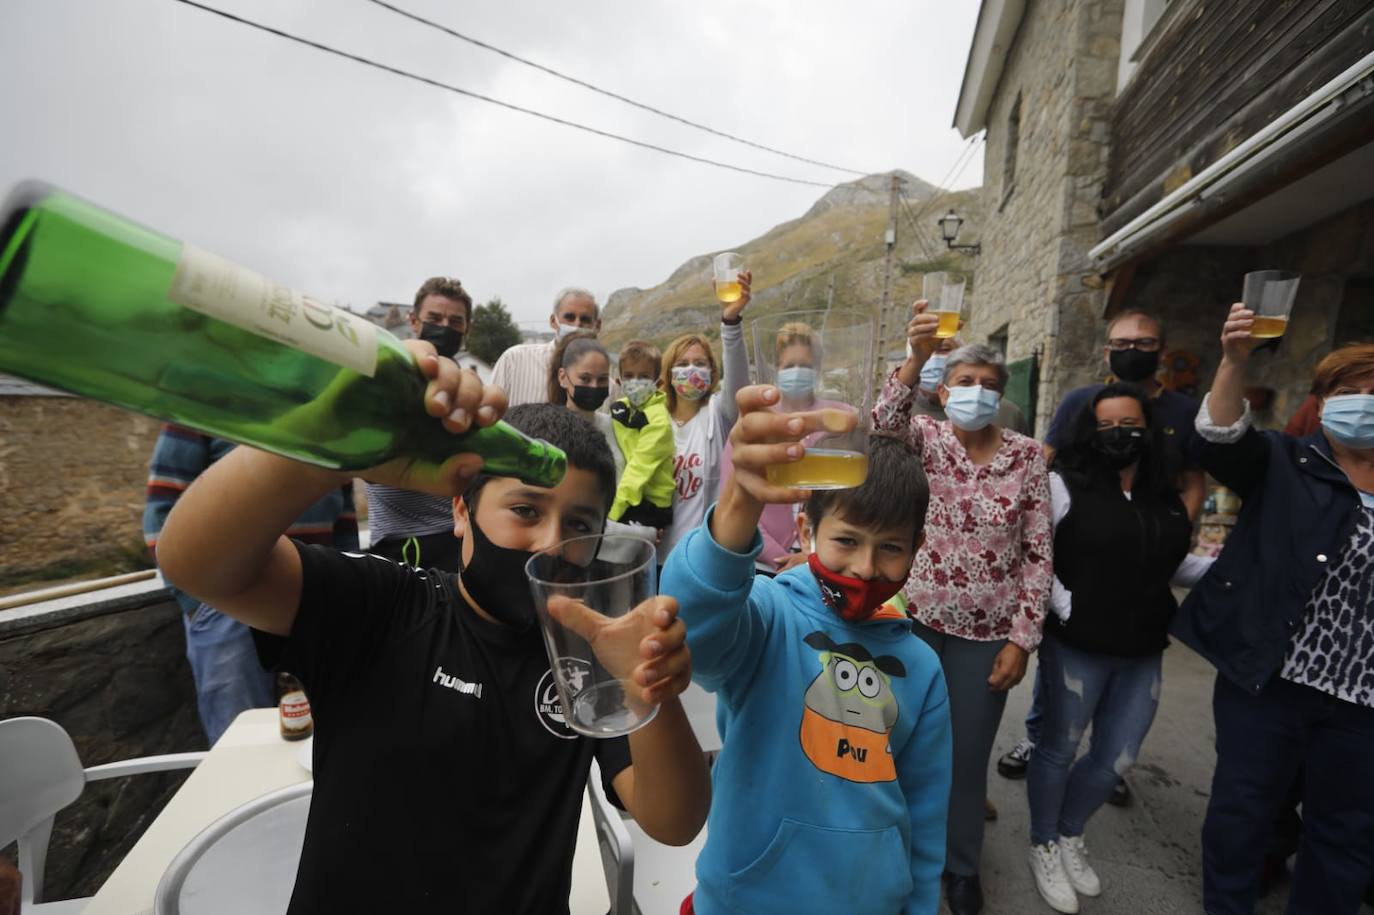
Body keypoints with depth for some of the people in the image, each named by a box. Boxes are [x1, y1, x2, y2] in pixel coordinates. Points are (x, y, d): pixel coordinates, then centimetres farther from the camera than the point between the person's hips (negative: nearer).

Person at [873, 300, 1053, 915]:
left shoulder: (1027, 456, -4)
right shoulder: (926, 438, -4)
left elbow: (1039, 554, -3)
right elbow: (882, 425, -29)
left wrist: (1022, 639, -6)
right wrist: (916, 356, -41)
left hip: (988, 633, 0)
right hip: (917, 619, 1)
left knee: (968, 755, 13)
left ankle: (962, 865, 42)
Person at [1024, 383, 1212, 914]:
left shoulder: (1165, 496, 7)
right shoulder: (1066, 482, -11)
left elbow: (1174, 565, 17)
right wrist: (1065, 609, -19)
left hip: (1143, 652, 6)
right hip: (1076, 646, -6)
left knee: (1116, 758, 18)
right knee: (1059, 750, 11)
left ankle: (1070, 838, 43)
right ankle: (1043, 848, 34)